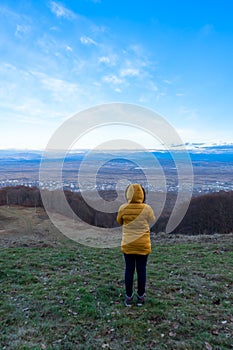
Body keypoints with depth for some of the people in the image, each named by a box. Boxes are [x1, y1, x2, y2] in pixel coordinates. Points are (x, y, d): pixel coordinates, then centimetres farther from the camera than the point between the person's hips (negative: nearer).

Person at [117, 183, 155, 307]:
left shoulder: (123, 208, -11)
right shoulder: (147, 209, -13)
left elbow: (119, 222, 6)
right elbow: (152, 220, 7)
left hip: (128, 244, 1)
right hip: (143, 245, -1)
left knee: (129, 270, 12)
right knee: (141, 270, 12)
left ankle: (129, 297, 23)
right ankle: (140, 297, 25)